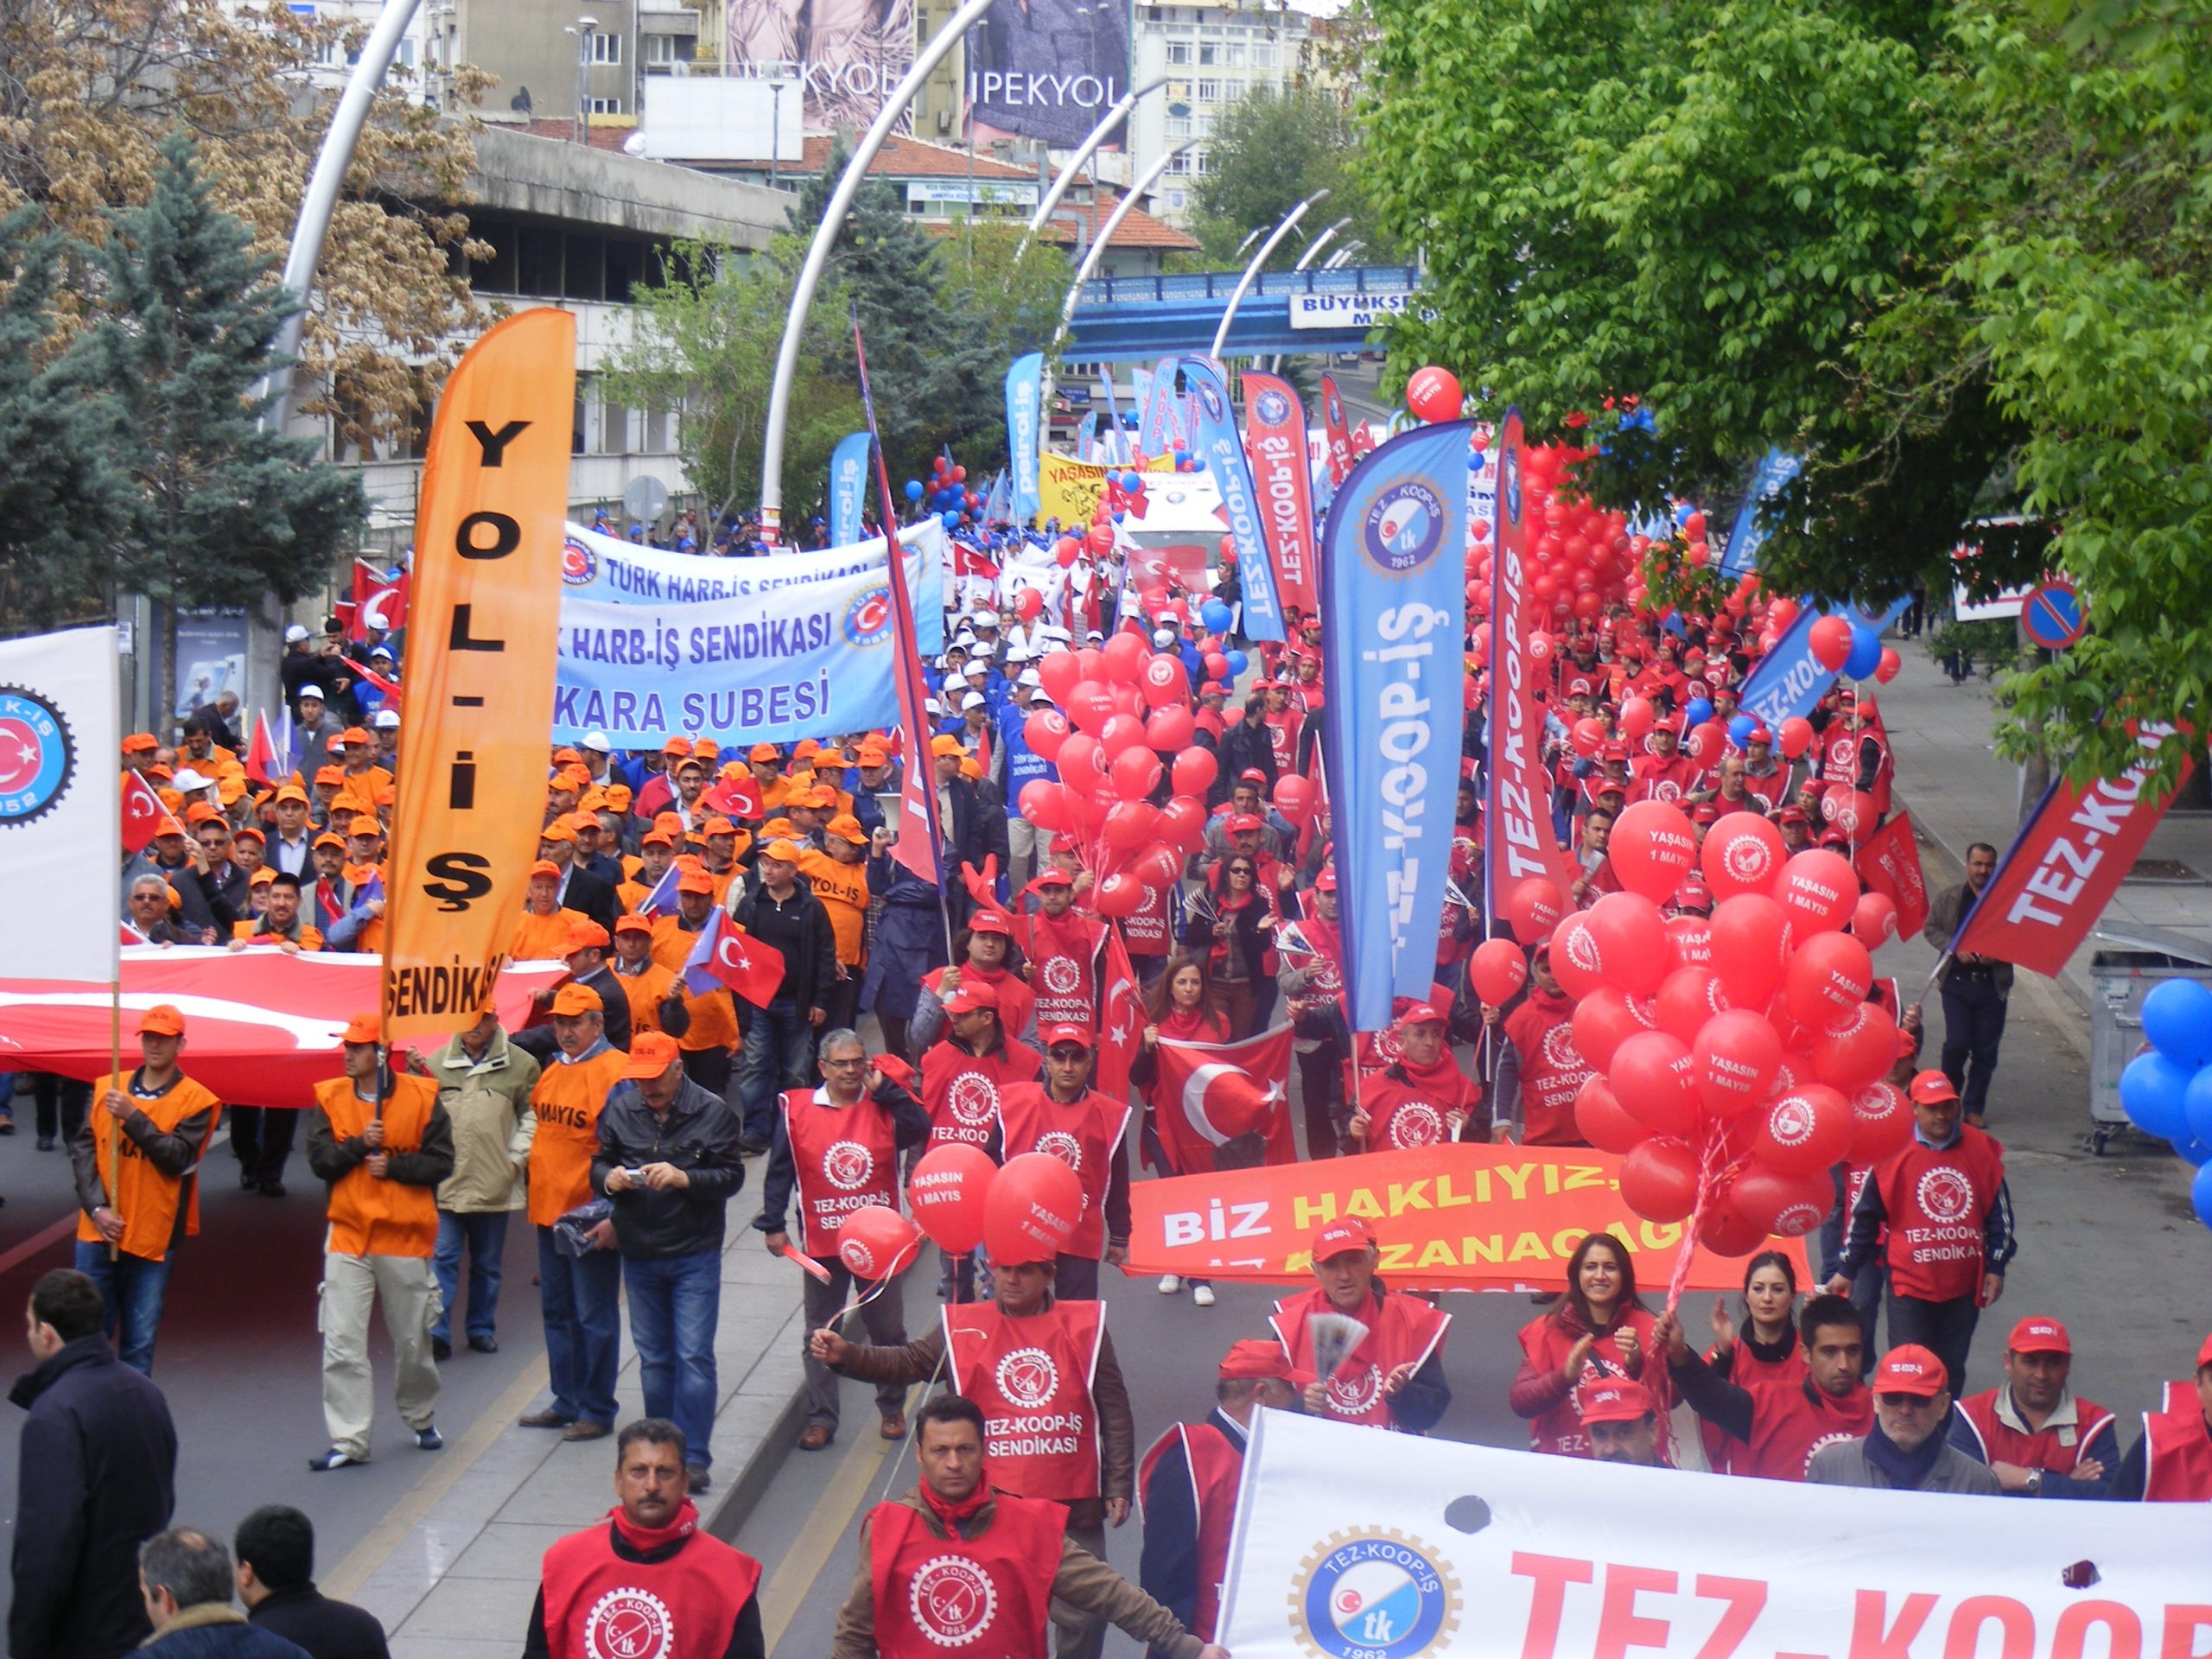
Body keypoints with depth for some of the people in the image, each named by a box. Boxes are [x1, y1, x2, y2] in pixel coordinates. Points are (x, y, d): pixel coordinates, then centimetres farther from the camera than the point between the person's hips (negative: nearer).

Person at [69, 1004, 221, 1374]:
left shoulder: (195, 1100, 0)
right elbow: (83, 1150, 4)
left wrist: (133, 1117, -18)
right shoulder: (106, 1088, 9)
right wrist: (96, 1207, -8)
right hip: (98, 1233, 2)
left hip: (153, 1237, -2)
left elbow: (178, 1158, -12)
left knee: (139, 1343, 1)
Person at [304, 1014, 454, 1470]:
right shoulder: (330, 1098, 3)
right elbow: (319, 1159, -3)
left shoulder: (421, 1097, -3)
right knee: (341, 1342, -7)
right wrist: (360, 1145, -17)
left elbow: (441, 1162, -4)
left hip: (406, 1235, -1)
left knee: (411, 1338, 11)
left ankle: (422, 1419, 35)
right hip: (348, 1234, 1)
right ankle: (348, 1441, -4)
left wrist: (394, 1165, -16)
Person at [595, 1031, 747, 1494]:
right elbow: (598, 1163, 10)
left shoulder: (712, 1113, -6)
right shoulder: (621, 1111, 4)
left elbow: (731, 1176, -9)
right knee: (653, 1358, 12)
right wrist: (609, 1179, -13)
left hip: (695, 1253, -4)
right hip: (639, 1253, 4)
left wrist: (683, 1178, -24)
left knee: (694, 1356, -7)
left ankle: (694, 1456, -4)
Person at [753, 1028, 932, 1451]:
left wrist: (883, 1088, -15)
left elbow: (920, 1129, -20)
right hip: (822, 1244, 0)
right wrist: (772, 1225, -3)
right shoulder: (797, 1110, -2)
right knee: (819, 1336, 7)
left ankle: (892, 1410, 26)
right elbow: (779, 1172, 0)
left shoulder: (883, 1106, -1)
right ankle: (820, 1419, 14)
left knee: (888, 1329, 11)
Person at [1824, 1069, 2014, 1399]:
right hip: (1910, 1284, -2)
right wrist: (1846, 1270, 5)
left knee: (1952, 1371, 12)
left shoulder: (1981, 1149, 1)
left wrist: (1996, 1268, 9)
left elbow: (2000, 1211, 11)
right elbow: (1864, 1215, 2)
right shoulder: (1893, 1152, -7)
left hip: (1963, 1285, 3)